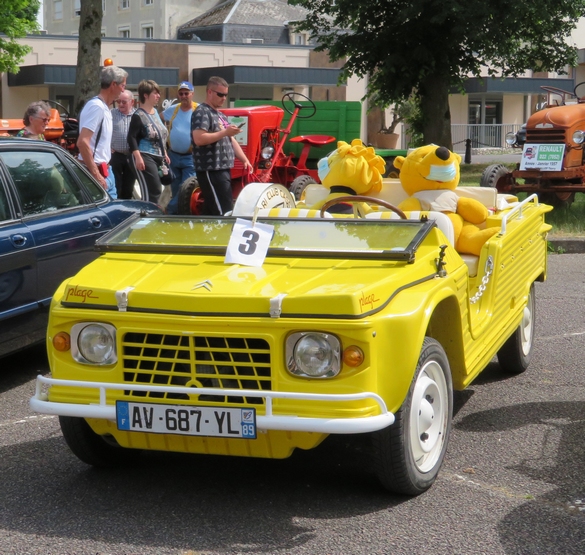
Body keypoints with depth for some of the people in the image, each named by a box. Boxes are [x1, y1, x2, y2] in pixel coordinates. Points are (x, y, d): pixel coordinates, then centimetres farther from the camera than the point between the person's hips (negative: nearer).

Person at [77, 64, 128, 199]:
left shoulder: (105, 107, 14)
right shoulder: (96, 106, -16)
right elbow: (82, 142, -23)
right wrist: (96, 174, -24)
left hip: (105, 171, 10)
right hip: (97, 171, -10)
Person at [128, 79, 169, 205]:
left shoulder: (155, 112, 15)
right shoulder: (138, 115, -10)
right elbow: (131, 138, -16)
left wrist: (164, 154, 24)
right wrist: (138, 157, -24)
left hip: (157, 157, 9)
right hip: (144, 158, -9)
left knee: (156, 190, 9)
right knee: (153, 190, -16)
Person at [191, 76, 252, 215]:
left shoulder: (220, 115, 21)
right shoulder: (202, 112, -9)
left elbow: (231, 140, 24)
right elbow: (198, 139, -22)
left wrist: (245, 160, 12)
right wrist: (225, 132, -22)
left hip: (222, 169, 9)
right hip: (211, 171, -9)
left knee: (210, 211, 11)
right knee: (225, 213, -13)